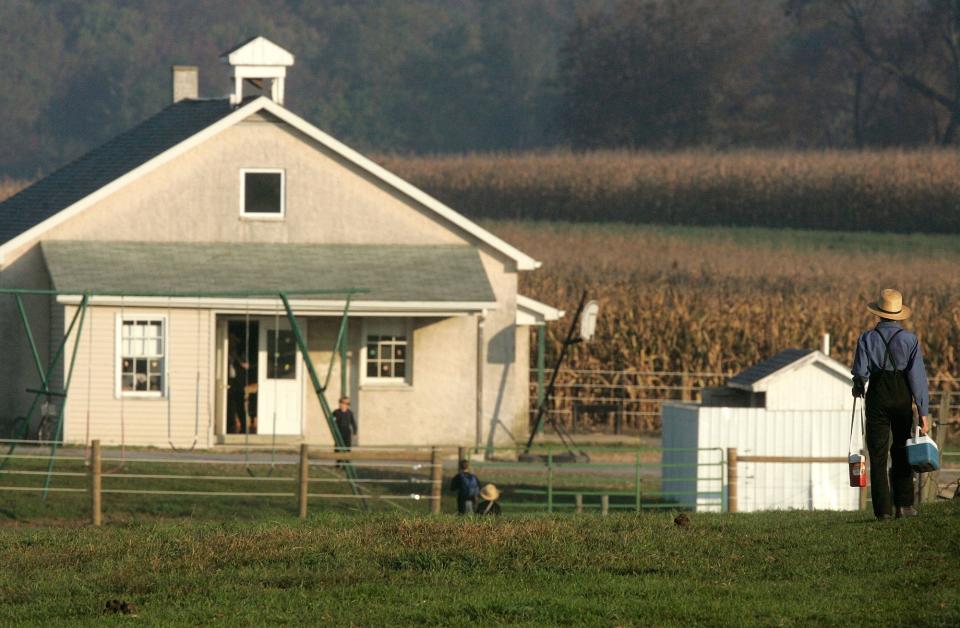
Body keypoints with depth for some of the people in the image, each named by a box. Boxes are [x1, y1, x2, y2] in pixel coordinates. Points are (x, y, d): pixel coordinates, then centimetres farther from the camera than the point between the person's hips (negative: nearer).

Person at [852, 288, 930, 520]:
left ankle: (883, 509, -1)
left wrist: (858, 386, 14)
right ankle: (904, 504, 6)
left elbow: (861, 371, -10)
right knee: (902, 452, 13)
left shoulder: (867, 339, -4)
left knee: (878, 454, 4)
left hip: (877, 397, 0)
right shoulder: (909, 340, -4)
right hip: (902, 397, 0)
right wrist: (923, 411, -5)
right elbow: (917, 375, -7)